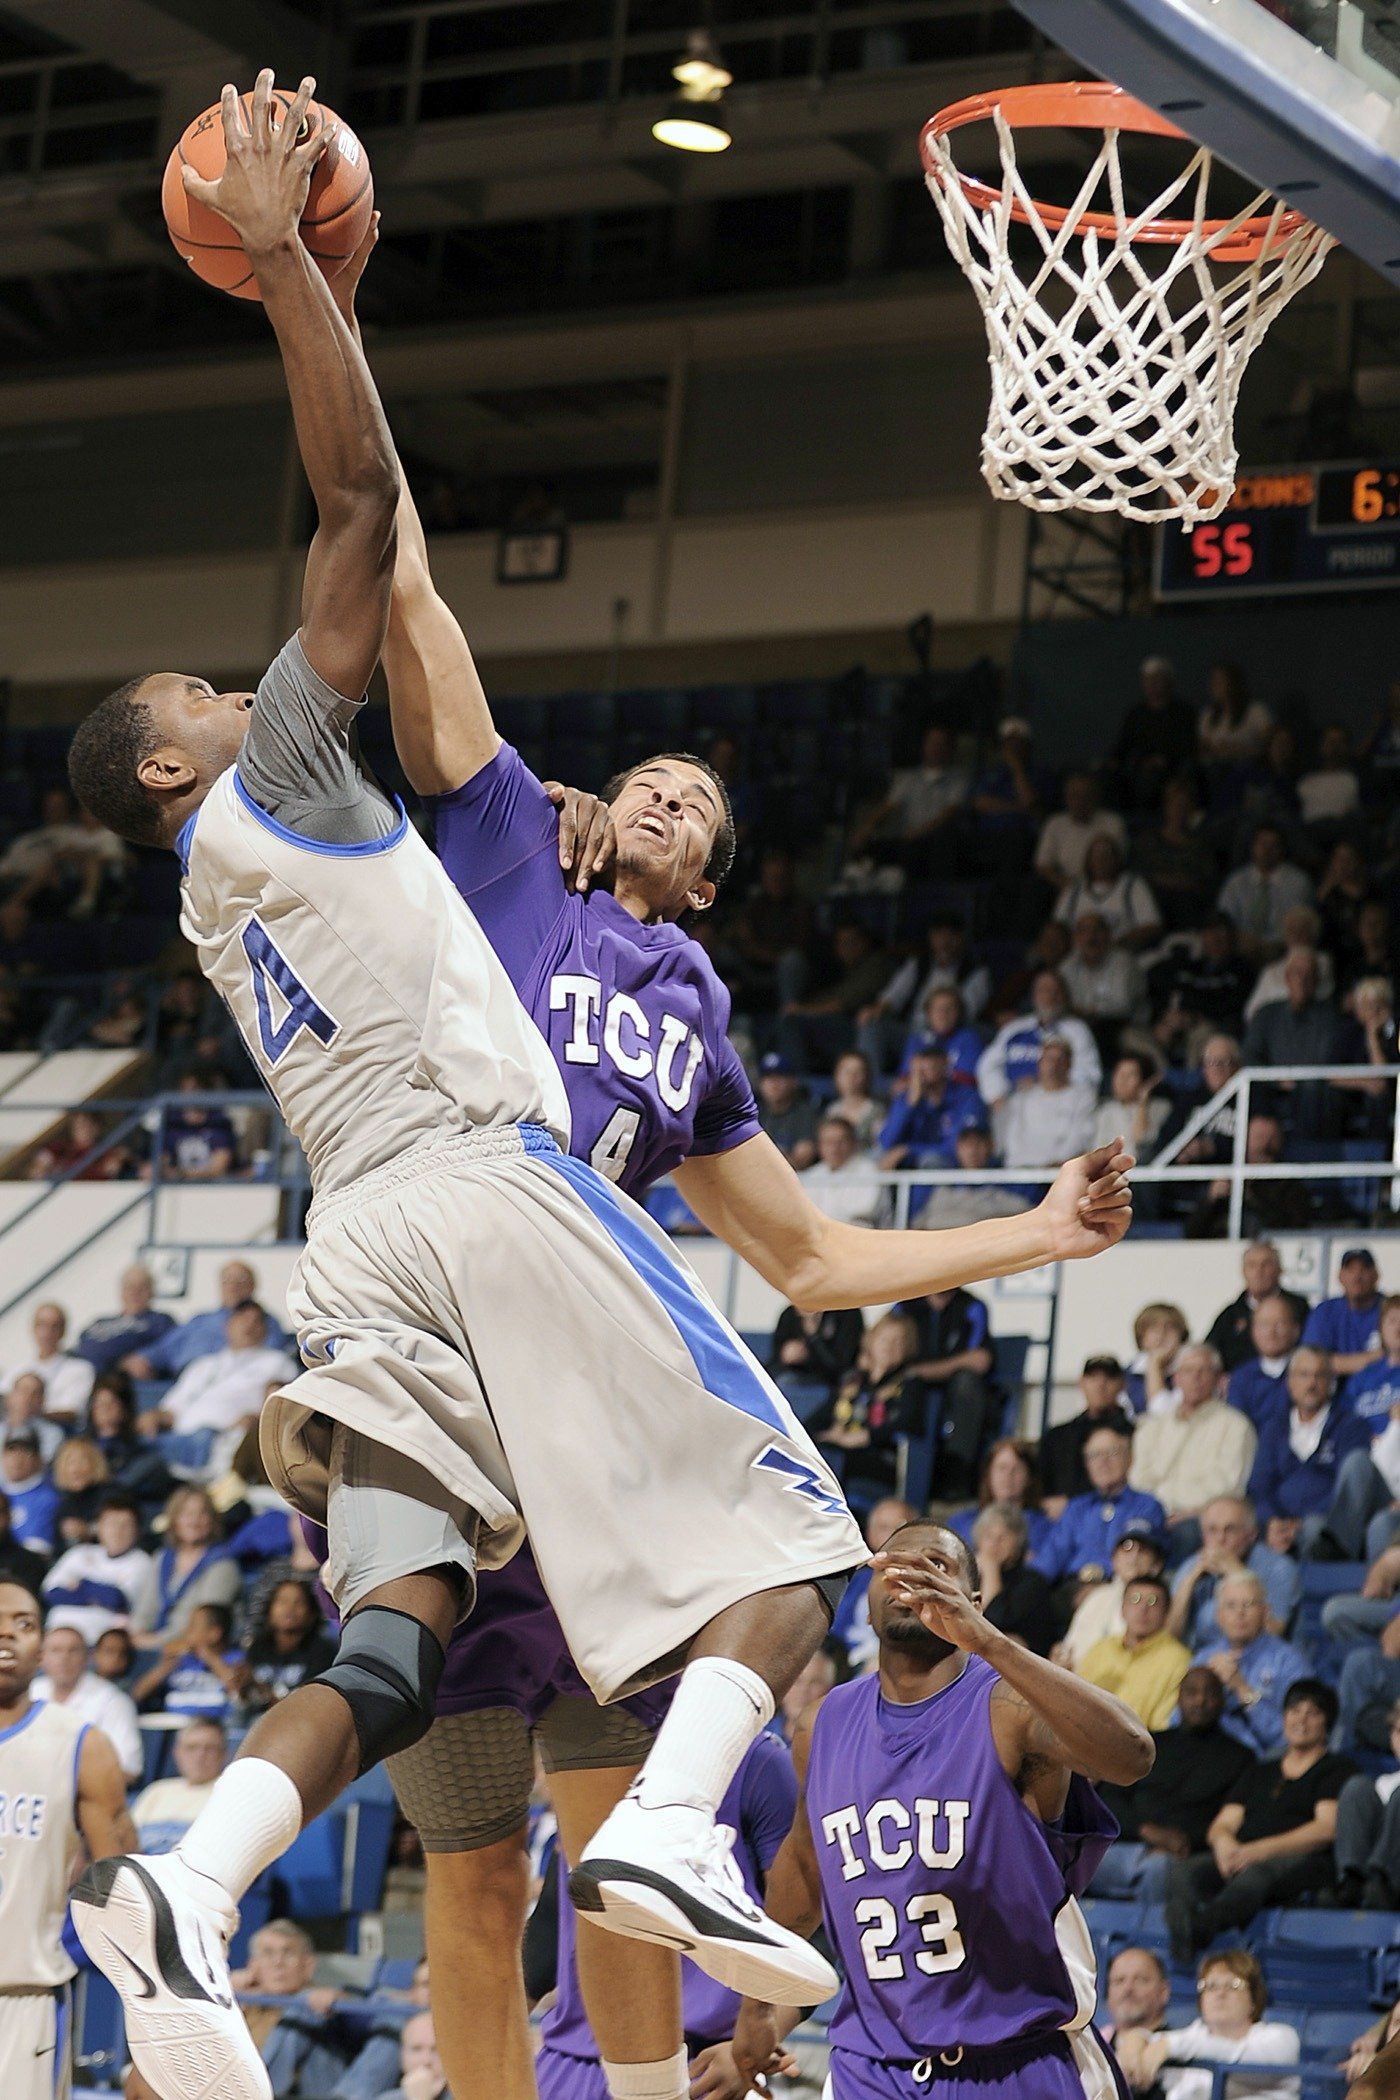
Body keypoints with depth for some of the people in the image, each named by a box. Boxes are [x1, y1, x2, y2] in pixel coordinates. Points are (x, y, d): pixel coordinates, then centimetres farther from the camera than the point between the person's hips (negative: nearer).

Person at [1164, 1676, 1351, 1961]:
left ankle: (1198, 1926, -72)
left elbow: (1327, 1828, 0)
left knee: (1254, 1874, -42)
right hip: (1240, 1857, 5)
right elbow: (1221, 1824, 24)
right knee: (1180, 1870, -29)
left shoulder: (1336, 1768, 17)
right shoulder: (1260, 1772, 34)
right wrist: (1223, 1841, -5)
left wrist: (1260, 1850, -13)